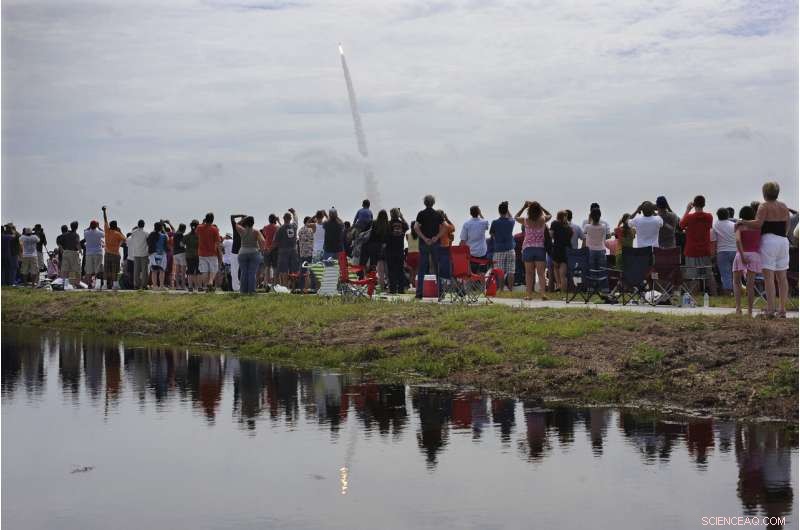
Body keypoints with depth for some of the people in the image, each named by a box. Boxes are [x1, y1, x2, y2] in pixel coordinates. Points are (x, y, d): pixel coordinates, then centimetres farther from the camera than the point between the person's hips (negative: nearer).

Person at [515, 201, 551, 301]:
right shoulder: (543, 220, -5)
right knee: (541, 272, 1)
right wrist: (540, 206, 15)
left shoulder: (526, 221, -6)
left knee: (529, 273, 5)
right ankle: (542, 292, -9)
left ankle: (529, 293, 2)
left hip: (528, 248, 0)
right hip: (540, 248, 0)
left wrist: (524, 206, 16)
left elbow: (516, 217, 14)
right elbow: (549, 215, 18)